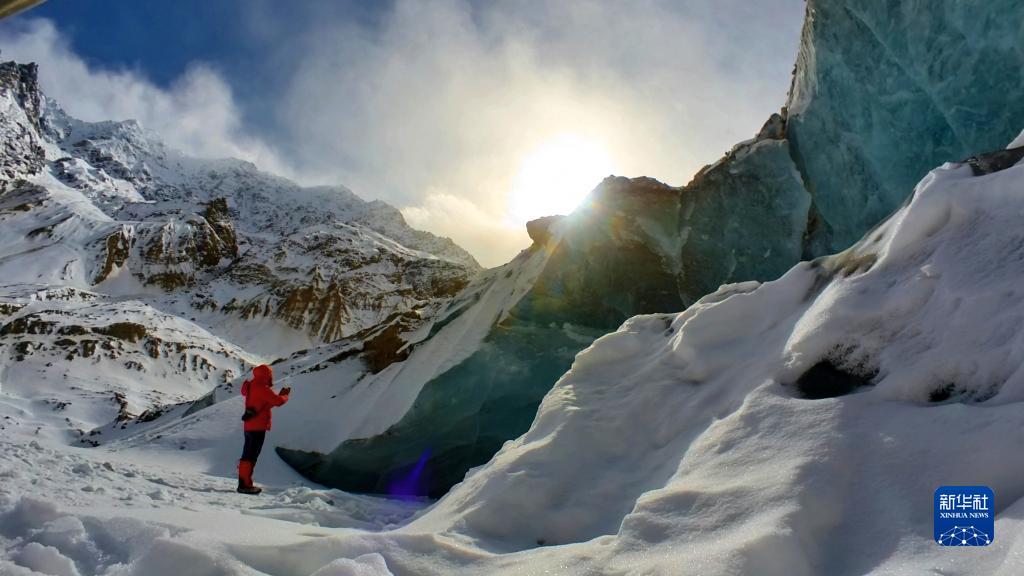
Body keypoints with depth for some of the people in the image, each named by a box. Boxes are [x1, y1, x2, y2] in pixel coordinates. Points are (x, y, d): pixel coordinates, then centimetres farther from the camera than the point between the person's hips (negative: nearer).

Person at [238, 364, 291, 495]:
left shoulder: (252, 387, 15)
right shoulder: (262, 389, -16)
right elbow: (278, 401, -19)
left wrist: (280, 395, 10)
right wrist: (285, 396, 2)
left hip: (249, 426, 10)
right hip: (258, 427, -10)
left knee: (248, 455, 14)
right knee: (251, 456, -8)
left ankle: (244, 483, 20)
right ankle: (245, 485, -7)